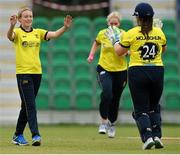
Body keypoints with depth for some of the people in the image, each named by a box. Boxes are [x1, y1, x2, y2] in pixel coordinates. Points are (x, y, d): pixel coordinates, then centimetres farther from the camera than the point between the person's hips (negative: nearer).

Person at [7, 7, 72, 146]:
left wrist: (65, 27, -21)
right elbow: (10, 36, -25)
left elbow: (54, 34, -2)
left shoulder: (38, 32, 11)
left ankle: (18, 135, 22)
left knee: (27, 105, 12)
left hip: (37, 72, 5)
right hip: (23, 72, -5)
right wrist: (12, 25, -47)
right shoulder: (18, 32, -2)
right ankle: (35, 135, -16)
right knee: (30, 105, -12)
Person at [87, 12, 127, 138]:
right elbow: (97, 43, 22)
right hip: (104, 69, -1)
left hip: (120, 70, 1)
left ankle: (112, 124, 33)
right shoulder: (102, 34, 0)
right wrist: (91, 54, 11)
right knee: (106, 94, -25)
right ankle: (104, 122, -13)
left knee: (115, 100, 10)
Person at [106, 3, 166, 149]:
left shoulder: (131, 34, -6)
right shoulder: (159, 33, 4)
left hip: (137, 72, -3)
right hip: (157, 71, 3)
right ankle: (157, 136, 6)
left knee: (141, 109, 2)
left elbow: (119, 51, 4)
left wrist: (114, 39, 22)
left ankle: (147, 137, -15)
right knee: (154, 107, 19)